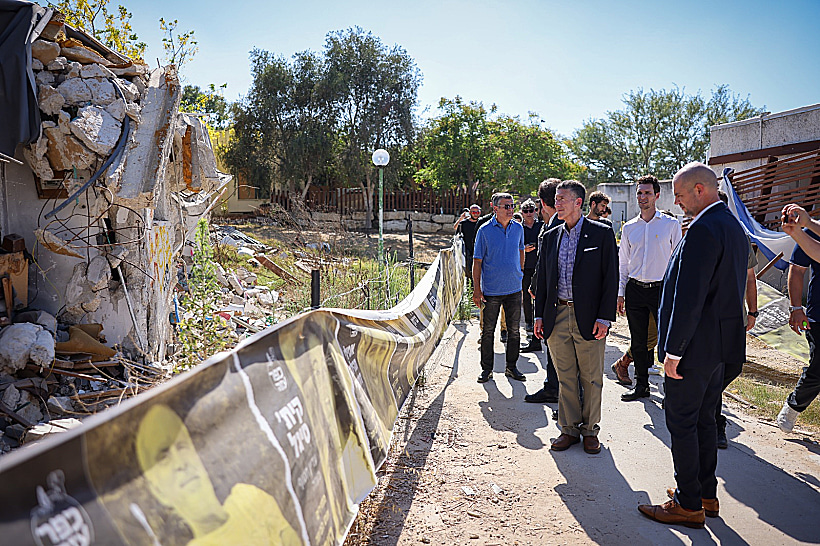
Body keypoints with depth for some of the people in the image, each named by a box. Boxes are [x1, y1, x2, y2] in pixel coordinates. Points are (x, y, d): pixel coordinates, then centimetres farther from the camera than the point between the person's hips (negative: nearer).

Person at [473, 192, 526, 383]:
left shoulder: (518, 228, 4)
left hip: (513, 288, 3)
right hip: (491, 289, -3)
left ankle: (511, 367, 22)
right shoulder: (485, 230, -7)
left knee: (514, 330, 9)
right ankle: (486, 369, 17)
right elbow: (477, 261, -6)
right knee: (488, 331, 5)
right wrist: (477, 289, -10)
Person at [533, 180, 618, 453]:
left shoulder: (602, 234, -3)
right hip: (557, 316, 4)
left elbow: (610, 278, -5)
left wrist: (604, 317, -12)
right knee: (565, 377, 11)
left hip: (588, 318, -4)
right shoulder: (550, 237, 10)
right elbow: (542, 278, 13)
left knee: (591, 378, 7)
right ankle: (569, 429, 23)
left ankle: (590, 430, 22)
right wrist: (539, 315, 8)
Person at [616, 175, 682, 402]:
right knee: (638, 341, 9)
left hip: (662, 289, -3)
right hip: (635, 289, 3)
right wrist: (620, 294, 9)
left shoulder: (671, 224, 0)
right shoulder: (629, 228, 9)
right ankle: (641, 385, 22)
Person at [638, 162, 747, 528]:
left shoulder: (703, 230, -21)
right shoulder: (733, 226, 11)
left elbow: (689, 299, -25)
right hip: (721, 343, 10)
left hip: (696, 346, -10)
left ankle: (688, 505, 14)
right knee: (704, 419, 19)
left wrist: (673, 351, -19)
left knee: (682, 423, 2)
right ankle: (707, 496, 31)